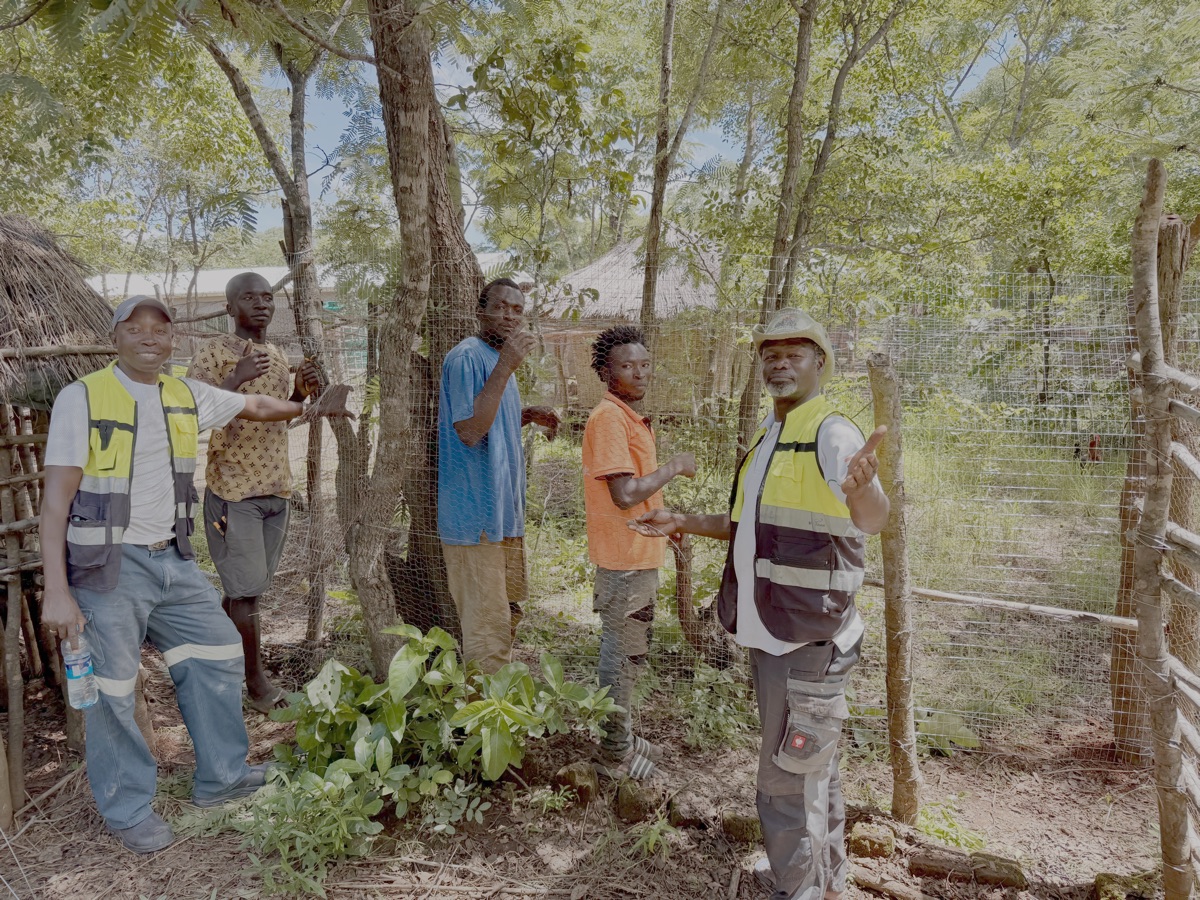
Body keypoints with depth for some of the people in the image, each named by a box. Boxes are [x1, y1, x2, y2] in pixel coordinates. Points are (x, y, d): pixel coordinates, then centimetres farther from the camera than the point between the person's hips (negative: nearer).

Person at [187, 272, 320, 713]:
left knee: (249, 585, 14)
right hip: (233, 489, -7)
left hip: (275, 486, 7)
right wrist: (236, 379, -28)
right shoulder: (214, 354, -9)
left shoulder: (278, 356, 13)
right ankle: (257, 680, 10)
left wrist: (301, 391, 4)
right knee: (247, 588, -3)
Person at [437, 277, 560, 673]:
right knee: (488, 623, -4)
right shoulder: (467, 357, -14)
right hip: (475, 510, -10)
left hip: (503, 508, 10)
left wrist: (528, 416, 6)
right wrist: (507, 367, -26)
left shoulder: (498, 358, 16)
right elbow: (470, 431, -25)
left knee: (508, 610, 21)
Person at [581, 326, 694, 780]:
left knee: (630, 655, 19)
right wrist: (674, 467, -15)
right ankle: (616, 755, 17)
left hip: (641, 555, 10)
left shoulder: (631, 418, 14)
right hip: (624, 559, -10)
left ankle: (621, 737, 34)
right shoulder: (609, 418, -18)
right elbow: (625, 494, -26)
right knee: (621, 656, 3)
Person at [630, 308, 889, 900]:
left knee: (789, 779, 1)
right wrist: (683, 523, 13)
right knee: (812, 767, 24)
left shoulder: (832, 435, -17)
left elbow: (873, 520, -34)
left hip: (809, 639, -9)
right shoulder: (768, 438, 11)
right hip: (769, 630, 9)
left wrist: (861, 487, -56)